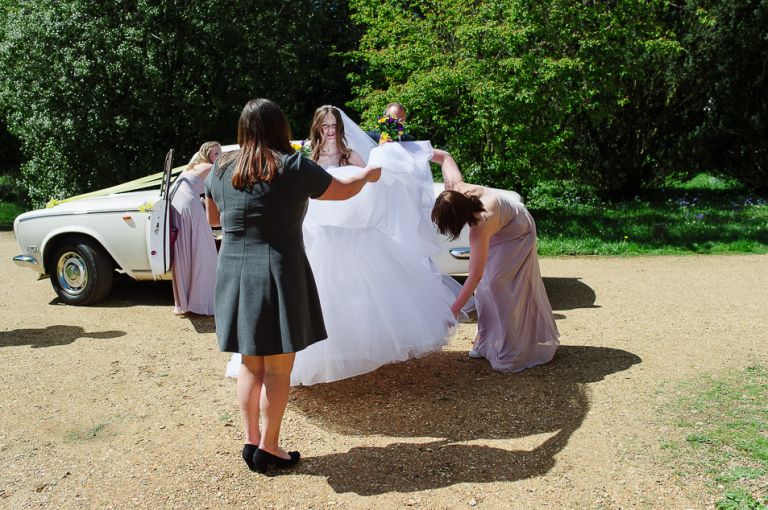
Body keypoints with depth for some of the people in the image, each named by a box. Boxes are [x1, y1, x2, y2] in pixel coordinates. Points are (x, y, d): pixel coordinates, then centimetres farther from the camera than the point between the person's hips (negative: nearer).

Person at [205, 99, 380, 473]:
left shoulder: (221, 169, 4)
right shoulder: (293, 167, -9)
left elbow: (212, 218, 19)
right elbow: (342, 190, 4)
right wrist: (368, 174, 23)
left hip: (234, 275, 5)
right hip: (278, 276, -5)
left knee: (250, 365, 17)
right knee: (278, 369, 7)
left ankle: (251, 441, 24)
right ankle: (269, 448, 16)